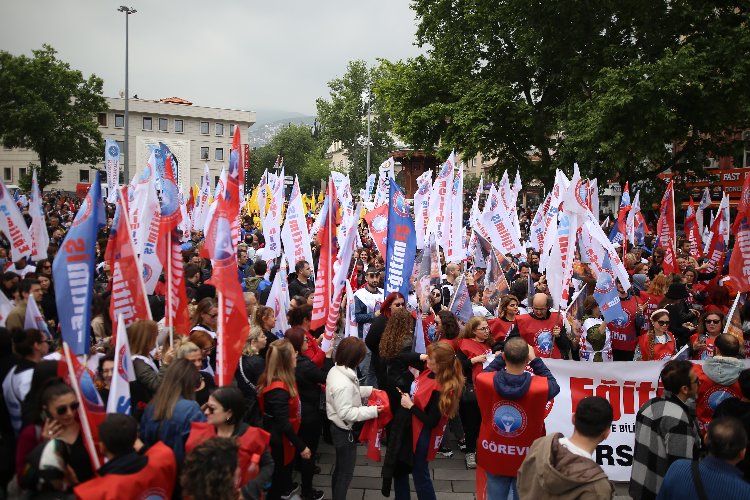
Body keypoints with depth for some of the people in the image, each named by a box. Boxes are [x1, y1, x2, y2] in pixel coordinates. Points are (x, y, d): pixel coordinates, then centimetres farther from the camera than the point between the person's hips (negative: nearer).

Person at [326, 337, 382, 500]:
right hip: (345, 431, -10)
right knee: (346, 472, 9)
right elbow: (346, 413, -30)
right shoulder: (343, 384, -34)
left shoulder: (336, 370, -4)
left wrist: (370, 390, 3)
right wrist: (372, 411, -26)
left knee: (339, 468, 27)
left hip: (338, 427, 10)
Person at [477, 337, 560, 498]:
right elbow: (554, 384, 0)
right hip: (526, 460, -1)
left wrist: (503, 357, 0)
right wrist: (535, 360, -1)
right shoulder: (540, 386, -25)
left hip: (493, 458, 1)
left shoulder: (484, 381, -21)